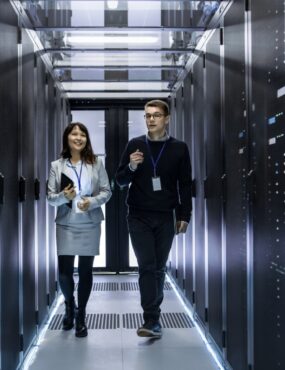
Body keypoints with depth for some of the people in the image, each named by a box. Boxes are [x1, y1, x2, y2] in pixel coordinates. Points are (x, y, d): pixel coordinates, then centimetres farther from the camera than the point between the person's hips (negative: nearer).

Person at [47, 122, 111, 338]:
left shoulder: (96, 163, 1)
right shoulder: (57, 166, 1)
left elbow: (107, 191, 1)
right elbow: (50, 197, 1)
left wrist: (92, 202, -16)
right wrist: (63, 196, -20)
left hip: (90, 224, 0)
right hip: (66, 225, 0)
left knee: (86, 271, 5)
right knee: (64, 272, 0)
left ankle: (81, 316, 20)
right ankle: (70, 307, 30)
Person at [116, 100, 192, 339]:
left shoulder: (179, 148, 3)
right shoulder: (135, 145, 4)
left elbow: (185, 185, 5)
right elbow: (120, 180, 6)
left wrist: (184, 216, 1)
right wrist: (131, 166, -13)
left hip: (165, 218, 1)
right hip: (139, 217, 0)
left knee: (159, 268, 7)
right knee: (147, 267, -7)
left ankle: (152, 315, 21)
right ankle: (152, 320, -7)